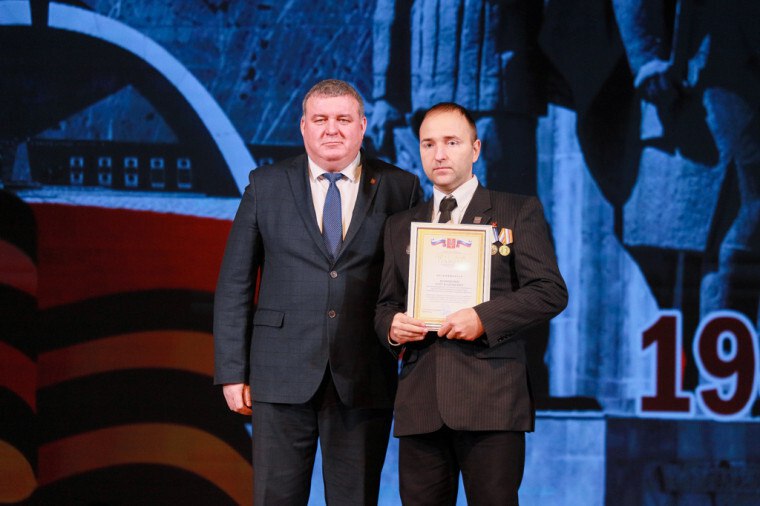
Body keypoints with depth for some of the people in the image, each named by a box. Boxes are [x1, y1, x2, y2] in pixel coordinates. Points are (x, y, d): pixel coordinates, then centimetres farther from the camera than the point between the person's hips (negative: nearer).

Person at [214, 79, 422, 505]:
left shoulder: (400, 189, 5)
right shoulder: (267, 186, 7)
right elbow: (235, 283, 7)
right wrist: (232, 370, 1)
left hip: (363, 380, 0)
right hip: (282, 374, 0)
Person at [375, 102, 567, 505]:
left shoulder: (519, 212, 6)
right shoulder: (400, 226, 19)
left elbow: (550, 292, -1)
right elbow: (386, 303, 23)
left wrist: (483, 318, -14)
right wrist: (391, 326, -2)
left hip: (491, 398, -4)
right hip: (420, 404, 4)